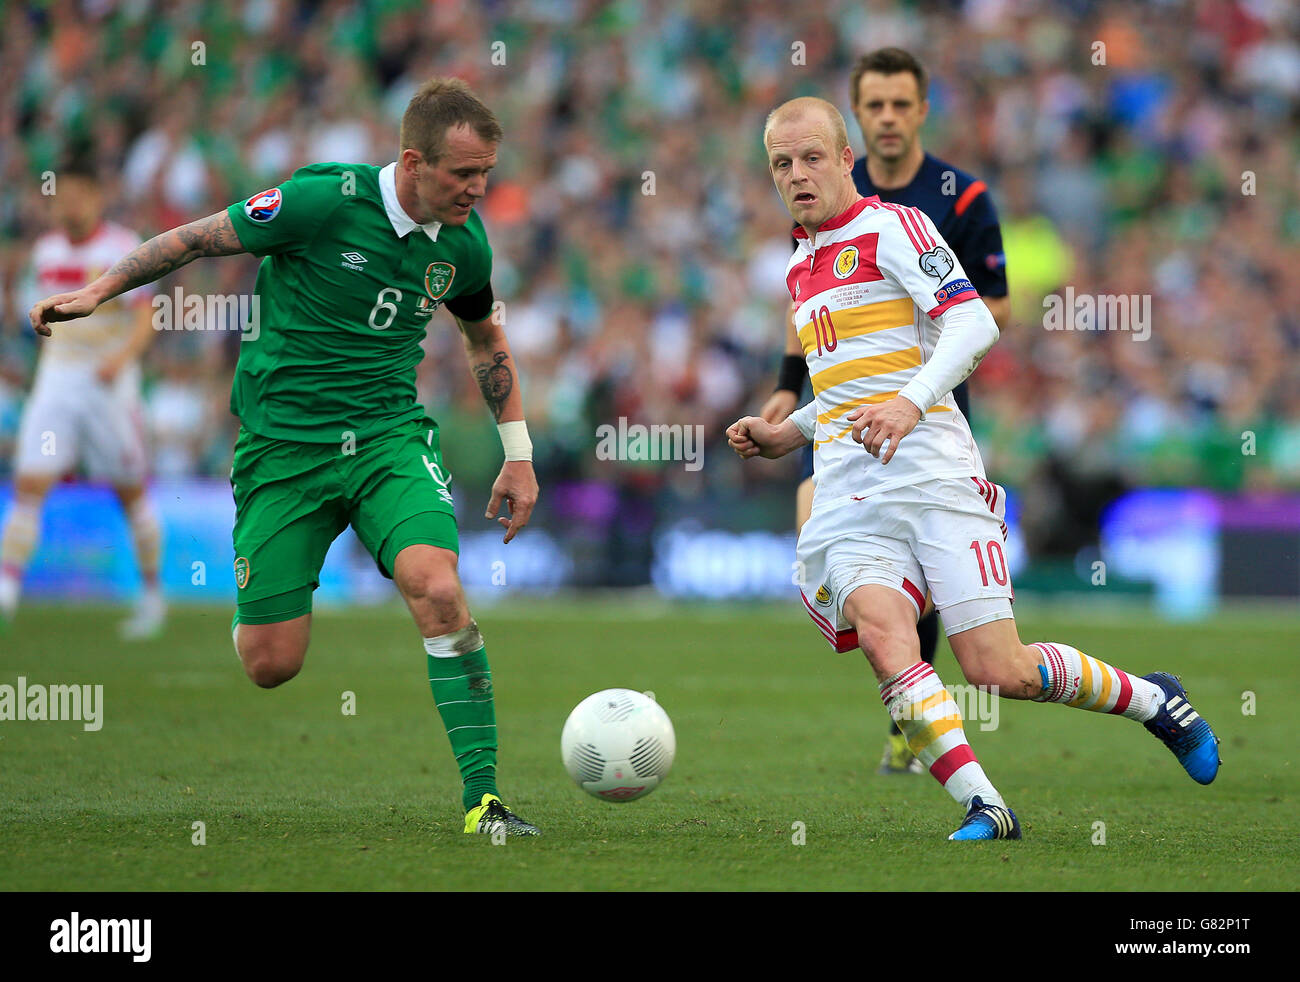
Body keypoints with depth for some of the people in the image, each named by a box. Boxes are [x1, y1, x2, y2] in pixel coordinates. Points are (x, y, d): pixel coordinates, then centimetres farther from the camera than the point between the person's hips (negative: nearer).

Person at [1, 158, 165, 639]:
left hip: (110, 386, -4)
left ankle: (153, 595, 21)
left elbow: (146, 319, -17)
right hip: (54, 383, 4)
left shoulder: (122, 247, -9)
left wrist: (121, 357, -34)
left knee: (130, 492, 6)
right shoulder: (46, 251, 8)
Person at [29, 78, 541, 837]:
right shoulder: (326, 201, -16)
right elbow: (201, 238, -4)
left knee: (438, 587, -27)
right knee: (271, 664, -5)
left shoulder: (463, 244, 1)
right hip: (284, 442, -3)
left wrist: (519, 454, 18)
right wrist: (99, 291, -6)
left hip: (389, 434, 3)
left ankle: (483, 797, -20)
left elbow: (486, 338, 21)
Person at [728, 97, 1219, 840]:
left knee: (998, 669, -11)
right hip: (847, 494, 6)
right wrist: (785, 436, 21)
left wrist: (910, 403, -27)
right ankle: (983, 808, -32)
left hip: (930, 471, -6)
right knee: (879, 629, -25)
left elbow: (972, 324, -13)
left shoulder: (892, 227, 0)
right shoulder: (801, 267, 24)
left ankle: (1152, 700, 16)